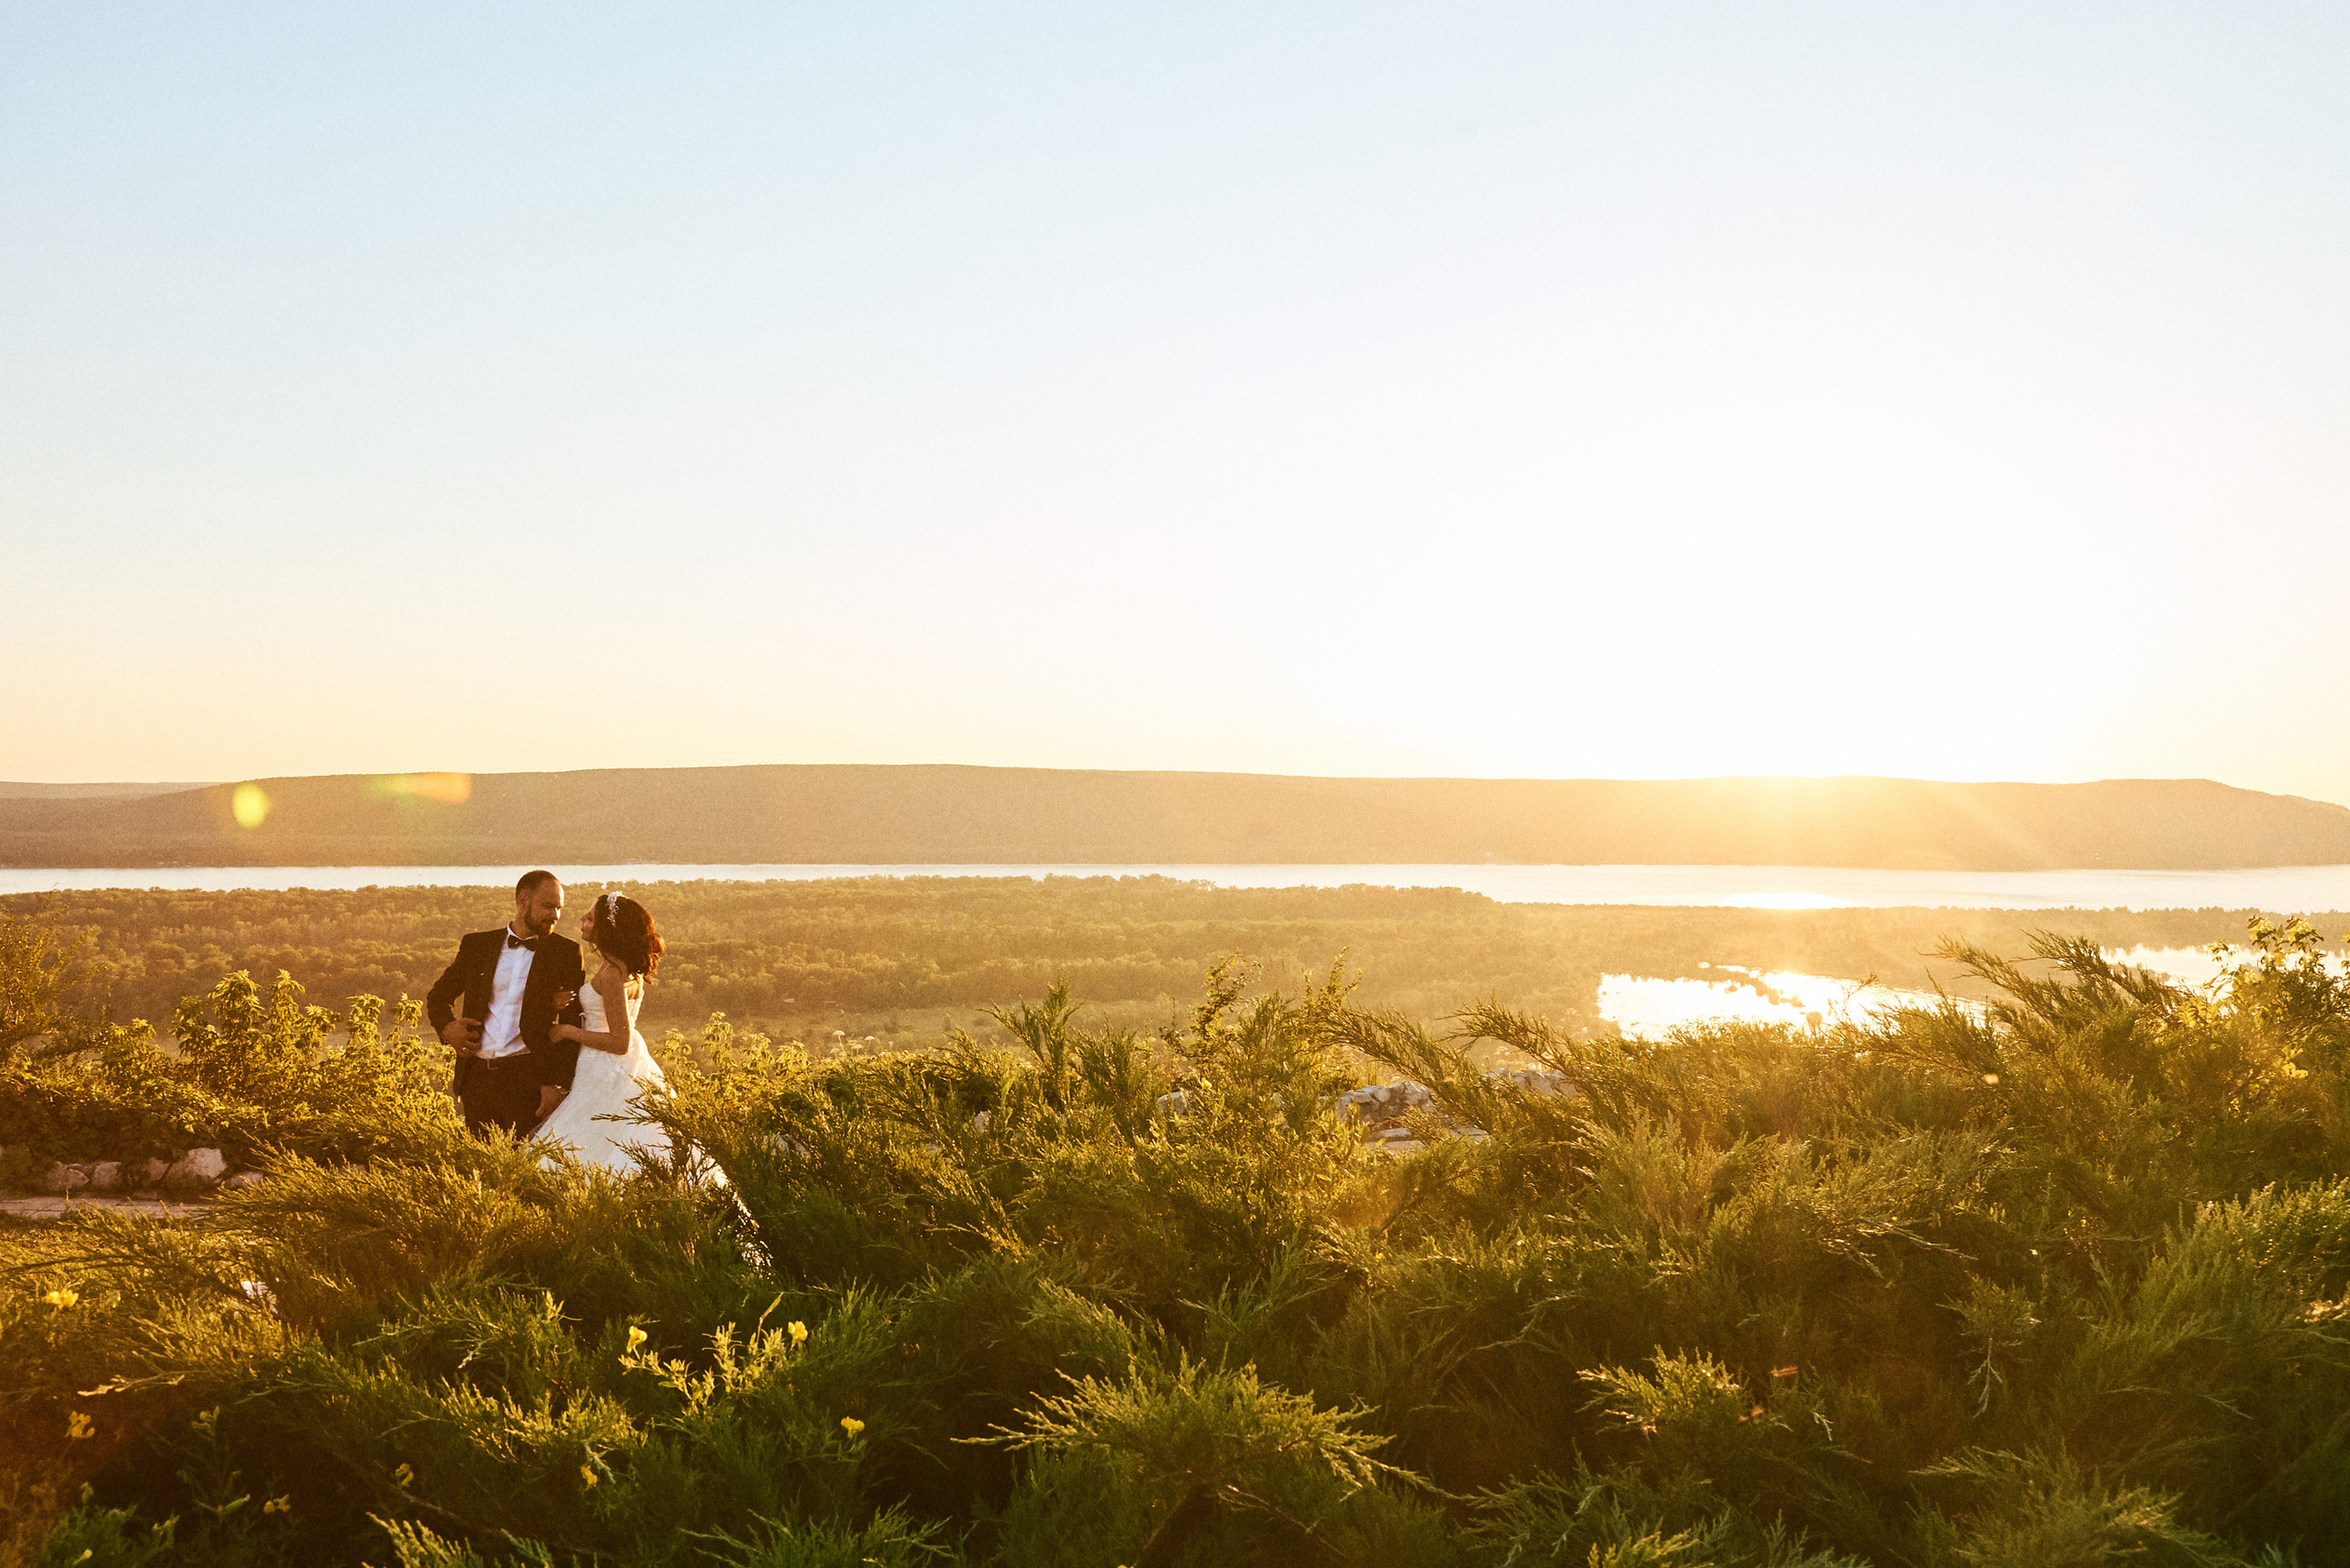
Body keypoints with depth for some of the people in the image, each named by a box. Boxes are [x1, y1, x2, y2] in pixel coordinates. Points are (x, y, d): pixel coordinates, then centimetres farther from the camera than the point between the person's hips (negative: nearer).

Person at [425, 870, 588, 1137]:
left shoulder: (565, 953, 5)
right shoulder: (477, 945, 12)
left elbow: (572, 1027, 1)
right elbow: (438, 996, 23)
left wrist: (557, 1084, -9)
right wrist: (447, 1026, 1)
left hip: (530, 1080, -3)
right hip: (477, 1077, 3)